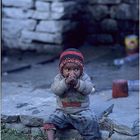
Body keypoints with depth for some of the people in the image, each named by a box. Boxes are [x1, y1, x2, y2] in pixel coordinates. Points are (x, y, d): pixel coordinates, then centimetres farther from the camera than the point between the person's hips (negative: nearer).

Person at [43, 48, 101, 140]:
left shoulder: (84, 77, -4)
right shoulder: (59, 78, -3)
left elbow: (88, 89, -21)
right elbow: (55, 89, -20)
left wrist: (77, 82, -35)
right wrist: (66, 82, -35)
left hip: (81, 111, -1)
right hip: (63, 111, 1)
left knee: (90, 120, -23)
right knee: (53, 119, -17)